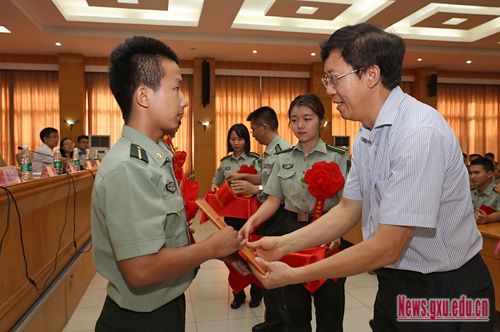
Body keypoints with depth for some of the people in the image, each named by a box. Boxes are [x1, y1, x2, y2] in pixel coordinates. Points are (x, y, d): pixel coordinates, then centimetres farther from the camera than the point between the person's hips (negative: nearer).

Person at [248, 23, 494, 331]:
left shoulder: (420, 132, -26)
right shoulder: (366, 135, 1)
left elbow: (387, 248, -26)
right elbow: (348, 210, 6)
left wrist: (292, 275, -20)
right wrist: (283, 244, -4)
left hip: (443, 293, -7)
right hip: (394, 284, 7)